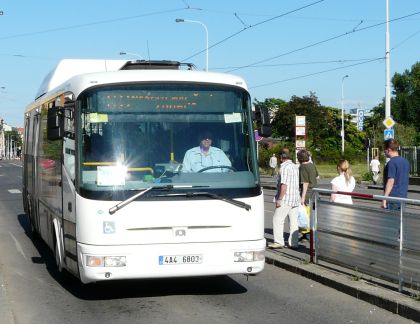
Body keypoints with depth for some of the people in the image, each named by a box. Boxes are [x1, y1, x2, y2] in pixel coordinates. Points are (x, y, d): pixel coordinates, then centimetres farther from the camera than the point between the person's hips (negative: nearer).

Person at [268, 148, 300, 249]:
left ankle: (279, 242, -3)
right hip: (296, 198, 8)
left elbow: (284, 185, -19)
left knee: (277, 219, -2)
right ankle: (294, 243, 10)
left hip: (286, 199, -8)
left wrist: (279, 199, -17)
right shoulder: (295, 166, 12)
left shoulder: (284, 167, -14)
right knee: (294, 221, 9)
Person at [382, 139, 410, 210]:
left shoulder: (392, 163, -15)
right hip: (403, 197, 8)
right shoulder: (406, 162, 12)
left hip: (393, 197, -8)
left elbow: (391, 181, -19)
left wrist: (385, 198, -18)